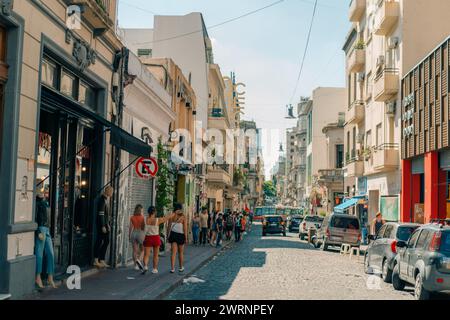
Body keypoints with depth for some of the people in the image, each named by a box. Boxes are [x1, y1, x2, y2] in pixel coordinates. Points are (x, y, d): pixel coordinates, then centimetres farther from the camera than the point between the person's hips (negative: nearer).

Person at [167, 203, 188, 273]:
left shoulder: (172, 216, -2)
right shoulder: (183, 217, -8)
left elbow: (168, 227, 1)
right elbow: (185, 228, -8)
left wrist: (168, 235, 11)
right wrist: (186, 238, -2)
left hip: (173, 234, 2)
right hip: (181, 235, -2)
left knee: (173, 252, 3)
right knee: (181, 252, 13)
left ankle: (172, 268, -6)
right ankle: (181, 267, 24)